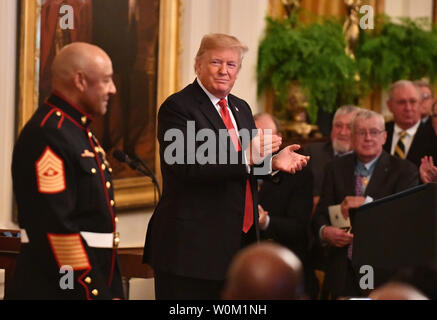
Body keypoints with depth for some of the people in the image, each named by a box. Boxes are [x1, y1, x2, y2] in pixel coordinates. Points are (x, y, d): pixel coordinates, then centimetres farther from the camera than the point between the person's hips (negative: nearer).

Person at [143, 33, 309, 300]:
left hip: (240, 240, 8)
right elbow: (188, 168, -20)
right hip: (192, 245, -7)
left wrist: (272, 161, 1)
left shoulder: (241, 108, 17)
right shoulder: (177, 107, -9)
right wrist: (246, 157, -23)